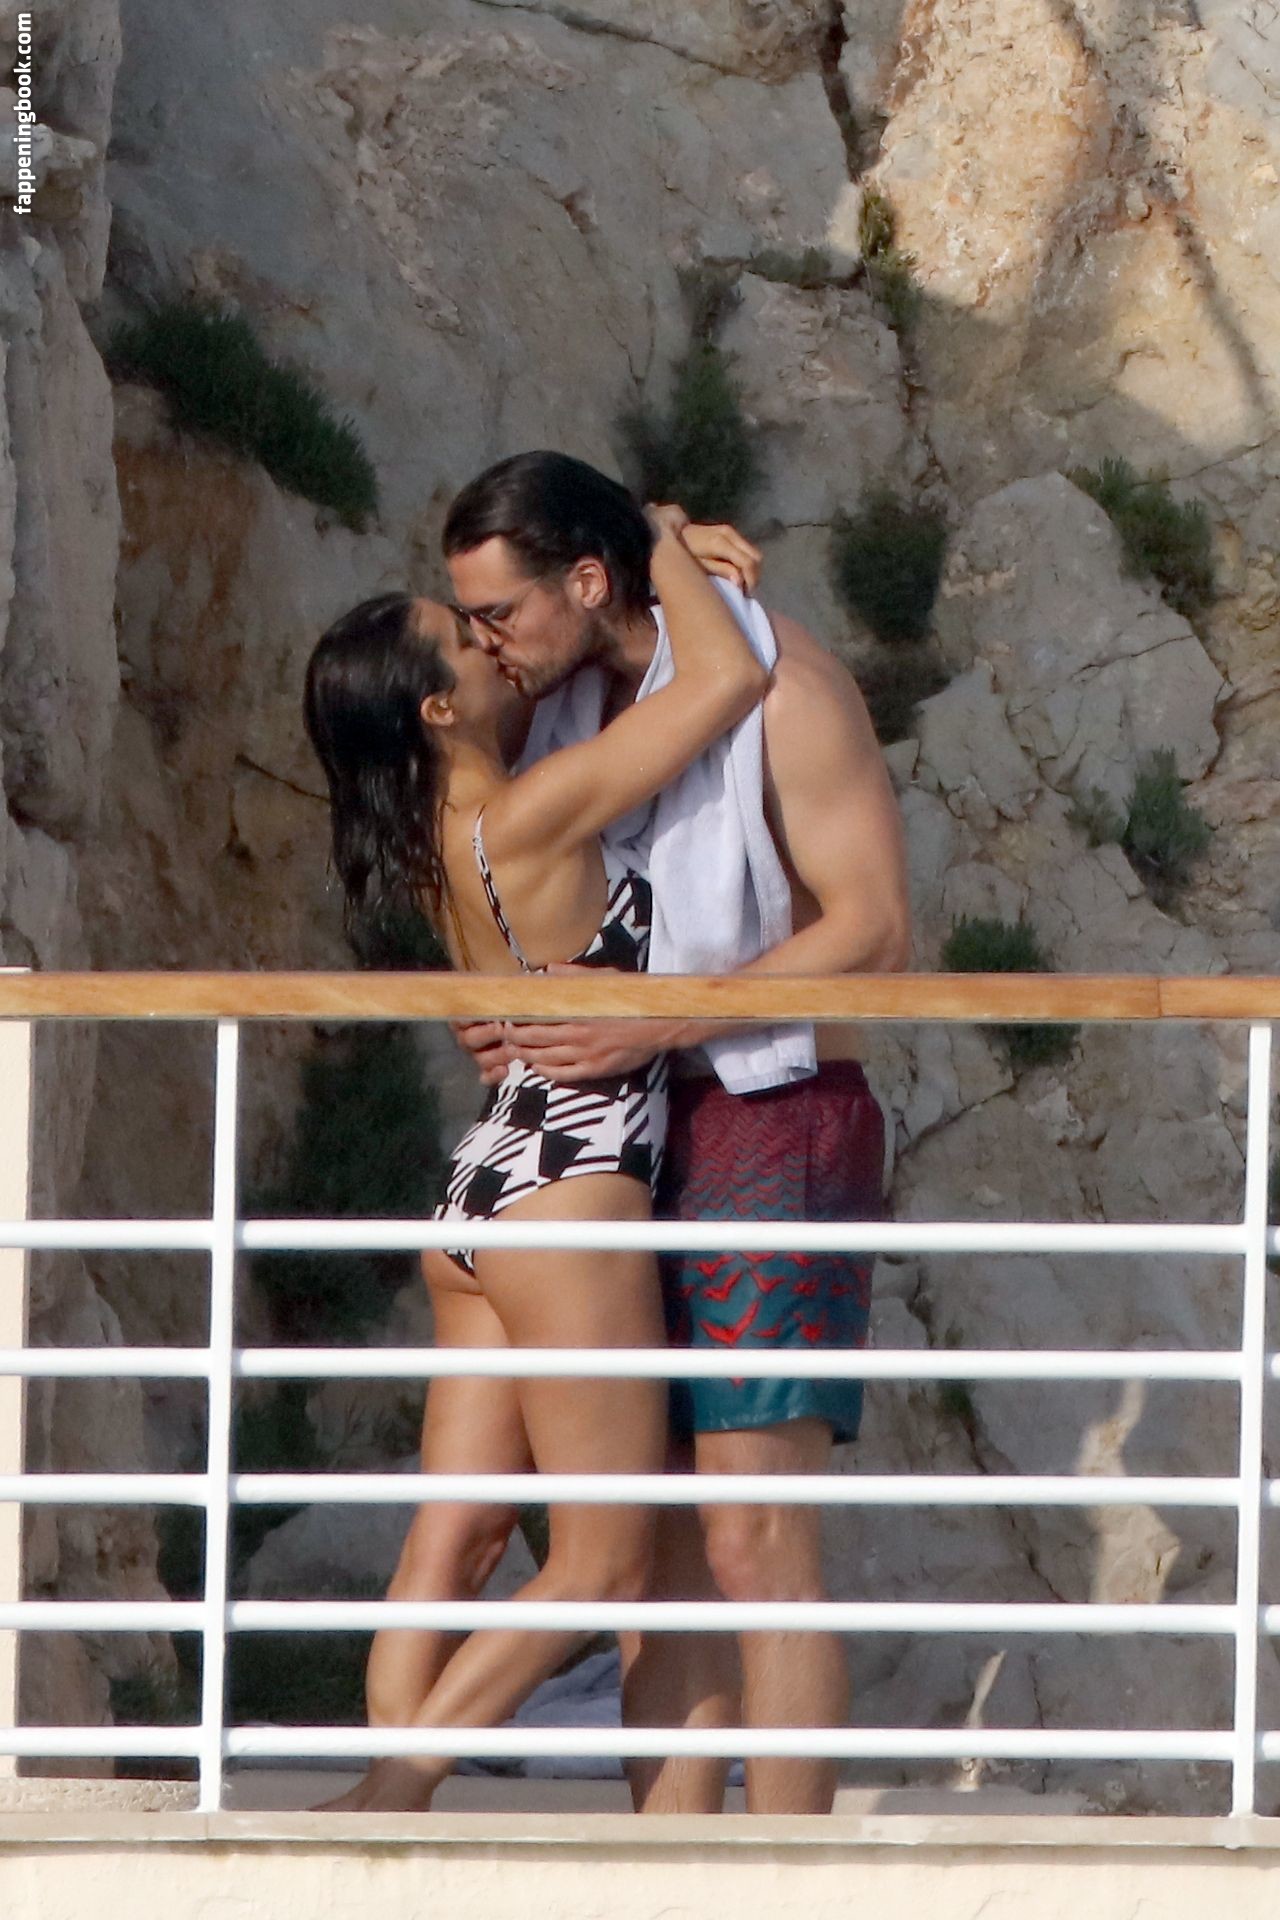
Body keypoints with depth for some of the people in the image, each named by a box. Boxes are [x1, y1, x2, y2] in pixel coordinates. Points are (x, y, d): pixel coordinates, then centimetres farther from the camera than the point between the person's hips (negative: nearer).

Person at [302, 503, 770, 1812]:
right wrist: (667, 555, -3)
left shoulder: (440, 824, 7)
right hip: (569, 1191, -9)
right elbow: (730, 678, -18)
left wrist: (598, 595, 10)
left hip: (481, 1198, 9)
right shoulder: (530, 815, -17)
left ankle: (392, 1818, 0)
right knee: (601, 1563, -4)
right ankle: (392, 1790, -13)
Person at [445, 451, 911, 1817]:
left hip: (769, 1125, -8)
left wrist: (646, 1027, -20)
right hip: (626, 1141, 8)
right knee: (658, 1540, 3)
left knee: (753, 1539, -13)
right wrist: (506, 1025, 5)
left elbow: (872, 931, -16)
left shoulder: (778, 684, -10)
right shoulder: (570, 707, 14)